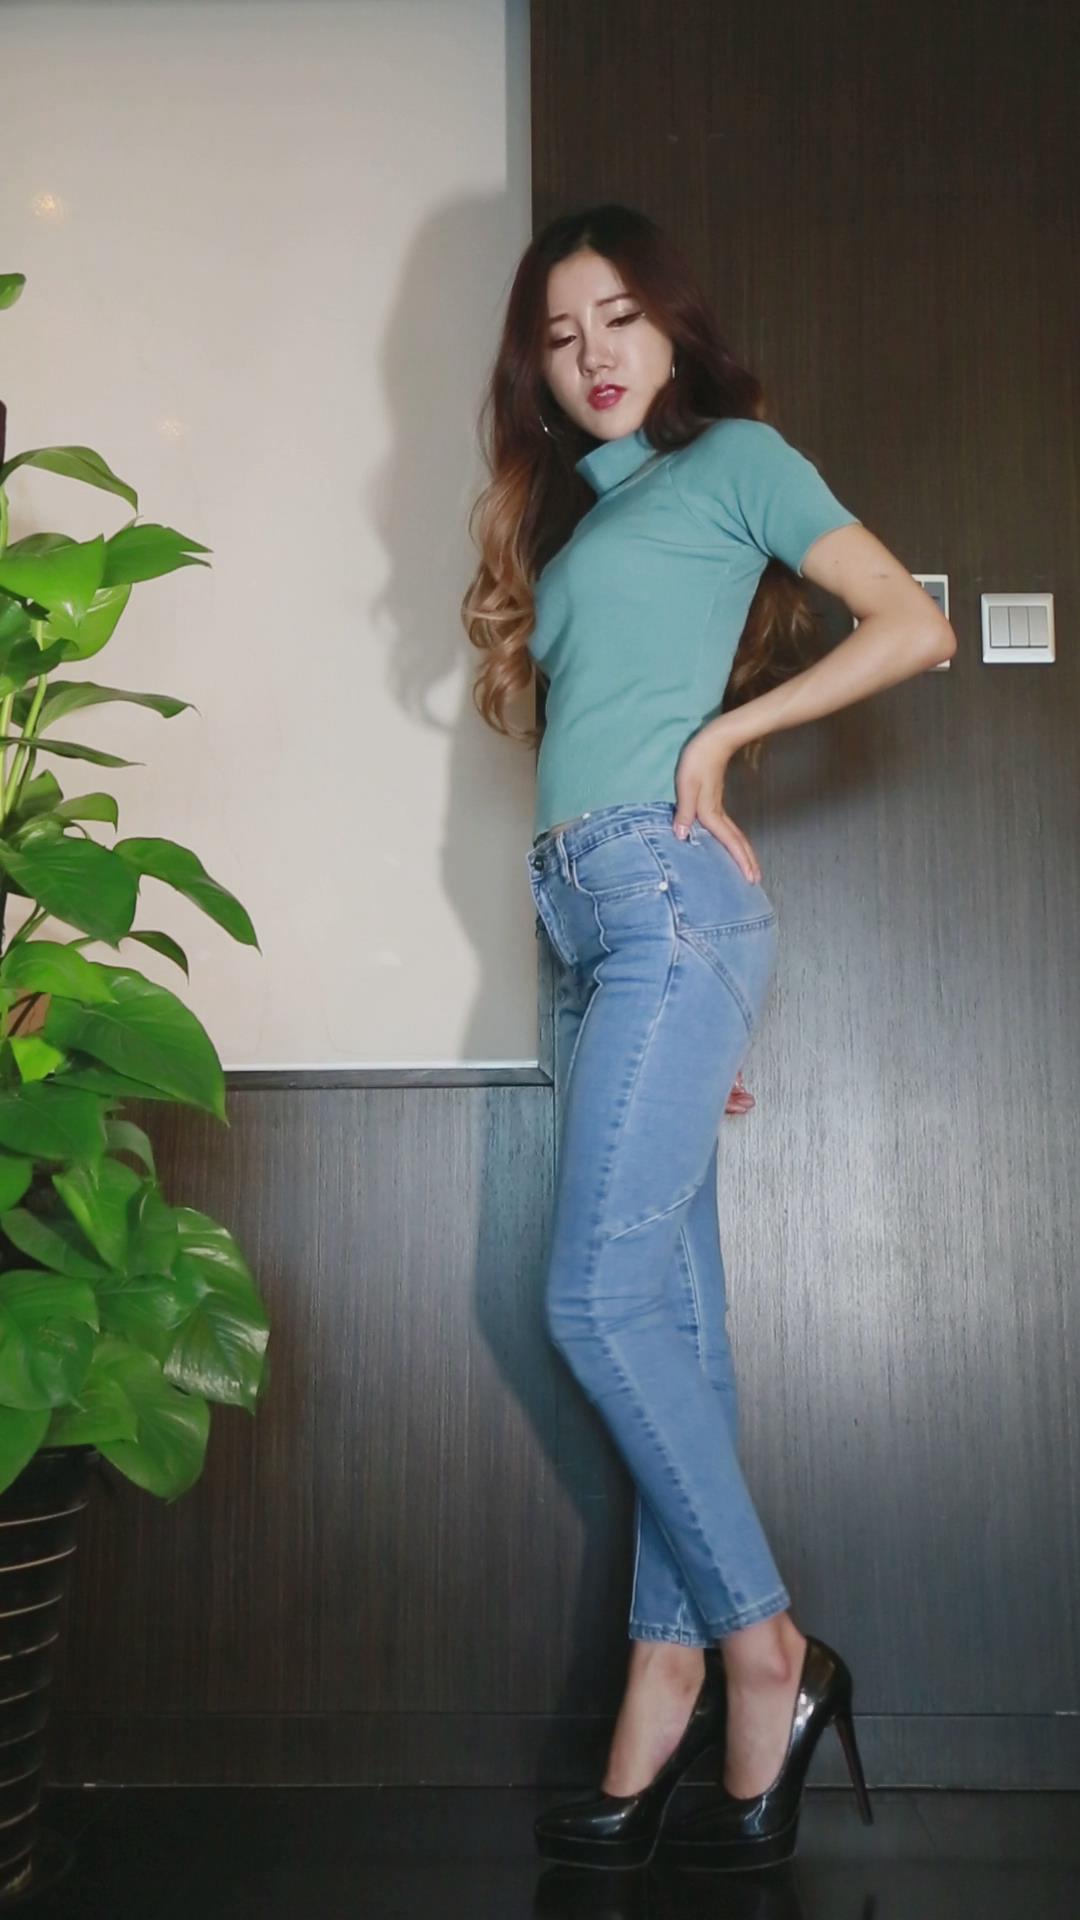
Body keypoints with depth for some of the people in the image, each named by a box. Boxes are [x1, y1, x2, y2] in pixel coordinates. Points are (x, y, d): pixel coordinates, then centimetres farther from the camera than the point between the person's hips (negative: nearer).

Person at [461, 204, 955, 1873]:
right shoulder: (570, 515, 26)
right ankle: (676, 1687, 7)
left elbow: (916, 629, -3)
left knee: (603, 1301, -13)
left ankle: (761, 1652, 0)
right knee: (671, 1312, 3)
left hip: (664, 891, -7)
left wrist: (719, 733, -4)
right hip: (585, 920, 7)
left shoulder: (734, 455, 7)